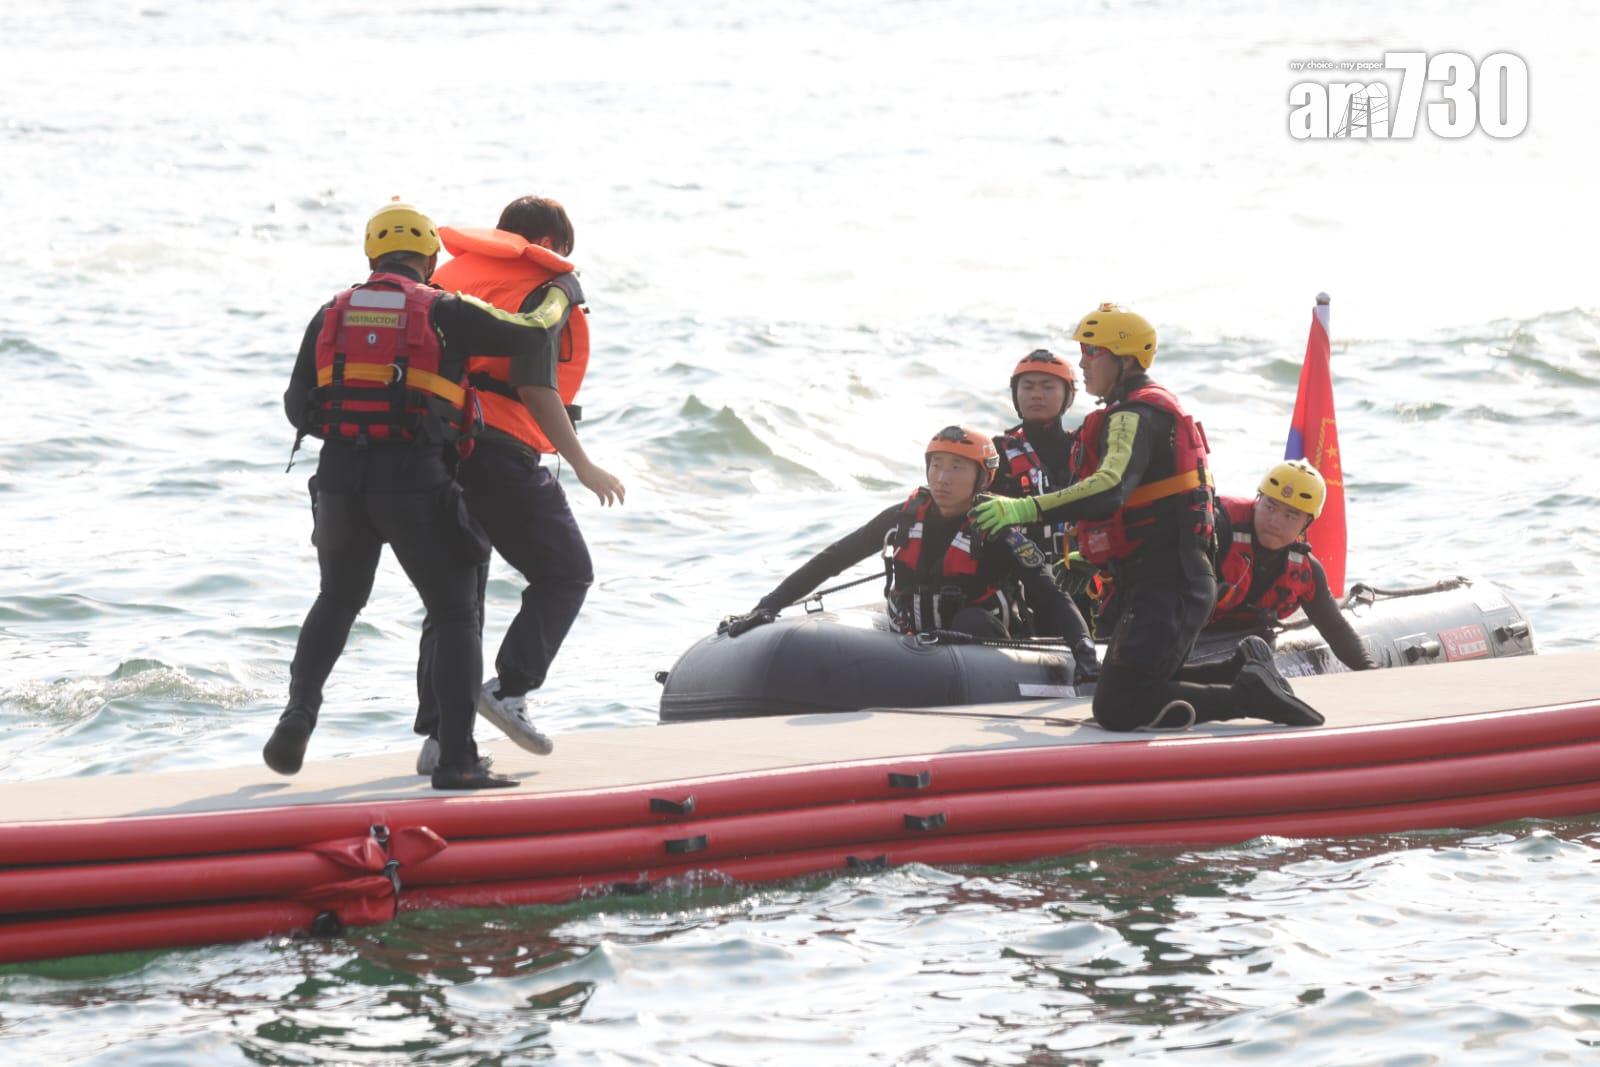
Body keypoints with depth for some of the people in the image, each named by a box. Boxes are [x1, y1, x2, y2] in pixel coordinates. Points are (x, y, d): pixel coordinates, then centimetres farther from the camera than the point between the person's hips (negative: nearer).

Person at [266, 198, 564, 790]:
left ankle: (299, 713, 6)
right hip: (414, 481, -4)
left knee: (337, 602, 26)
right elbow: (527, 336, 1)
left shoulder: (332, 314, 11)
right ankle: (456, 759, -2)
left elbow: (299, 406, 10)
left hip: (339, 478, 4)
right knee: (455, 616, 6)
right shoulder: (445, 312, -1)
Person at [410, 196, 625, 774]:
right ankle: (510, 687, -7)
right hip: (498, 452, -6)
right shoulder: (547, 288, 0)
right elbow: (535, 385, -14)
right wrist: (582, 465, -14)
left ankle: (438, 732, 8)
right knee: (565, 572, 8)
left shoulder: (447, 276, 19)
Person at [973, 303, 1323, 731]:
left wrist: (1028, 509, -37)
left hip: (1165, 588, -10)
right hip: (1181, 579, 10)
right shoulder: (1153, 407, 19)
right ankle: (1245, 672, 11)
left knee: (1116, 708, -14)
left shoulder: (1135, 417, -14)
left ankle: (1247, 695, -12)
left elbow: (1110, 490, -32)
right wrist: (1092, 556, 28)